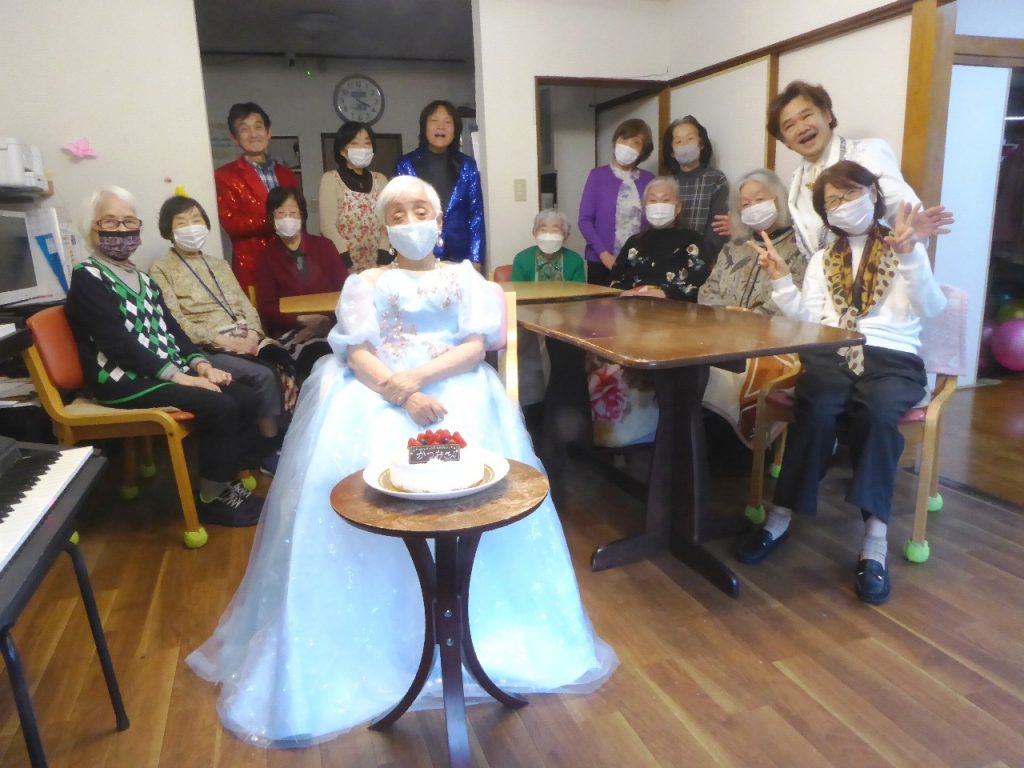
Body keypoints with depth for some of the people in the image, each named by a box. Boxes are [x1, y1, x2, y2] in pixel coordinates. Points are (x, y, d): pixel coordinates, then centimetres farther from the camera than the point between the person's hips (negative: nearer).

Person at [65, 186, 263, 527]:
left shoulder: (141, 278, 19)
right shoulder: (87, 279, -6)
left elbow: (171, 327, 14)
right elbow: (119, 343, -17)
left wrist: (200, 363, -3)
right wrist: (177, 375, -21)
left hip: (170, 371, 8)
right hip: (125, 380, -8)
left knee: (247, 398, -8)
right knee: (219, 407, -26)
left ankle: (227, 478, 7)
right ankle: (212, 498, -9)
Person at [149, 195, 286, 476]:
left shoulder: (219, 264, 25)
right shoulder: (161, 269, 6)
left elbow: (245, 303, 14)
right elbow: (175, 322, -7)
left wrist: (252, 333, -7)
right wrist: (220, 339, -17)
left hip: (244, 342, 5)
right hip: (206, 349, -5)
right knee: (263, 375, -28)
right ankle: (270, 452, -13)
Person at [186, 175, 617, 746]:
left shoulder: (464, 278, 16)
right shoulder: (366, 284, 15)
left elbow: (476, 346, 2)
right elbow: (357, 355, 0)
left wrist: (420, 377, -15)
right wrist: (401, 394, -19)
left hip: (455, 391, 0)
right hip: (376, 395, 1)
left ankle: (471, 635, -9)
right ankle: (370, 645, -11)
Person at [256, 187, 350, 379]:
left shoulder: (324, 246, 15)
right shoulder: (267, 257, 11)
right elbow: (267, 309, 4)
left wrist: (327, 319, -13)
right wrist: (302, 319, -15)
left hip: (331, 324, 2)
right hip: (291, 330, -1)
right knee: (321, 354, -34)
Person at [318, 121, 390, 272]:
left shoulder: (380, 180, 12)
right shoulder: (330, 179, 1)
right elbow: (327, 225, -7)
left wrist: (383, 257, -9)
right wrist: (346, 261, -15)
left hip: (376, 264, 3)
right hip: (346, 264, -3)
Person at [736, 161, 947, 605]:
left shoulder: (904, 250, 14)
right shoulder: (822, 259, 22)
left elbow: (931, 309, -3)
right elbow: (809, 318, 8)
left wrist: (911, 255, -18)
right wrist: (780, 281, -7)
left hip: (893, 358, -1)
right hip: (832, 355, 1)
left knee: (877, 413, -35)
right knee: (816, 409, -32)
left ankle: (874, 538, -33)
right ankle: (781, 515, -23)